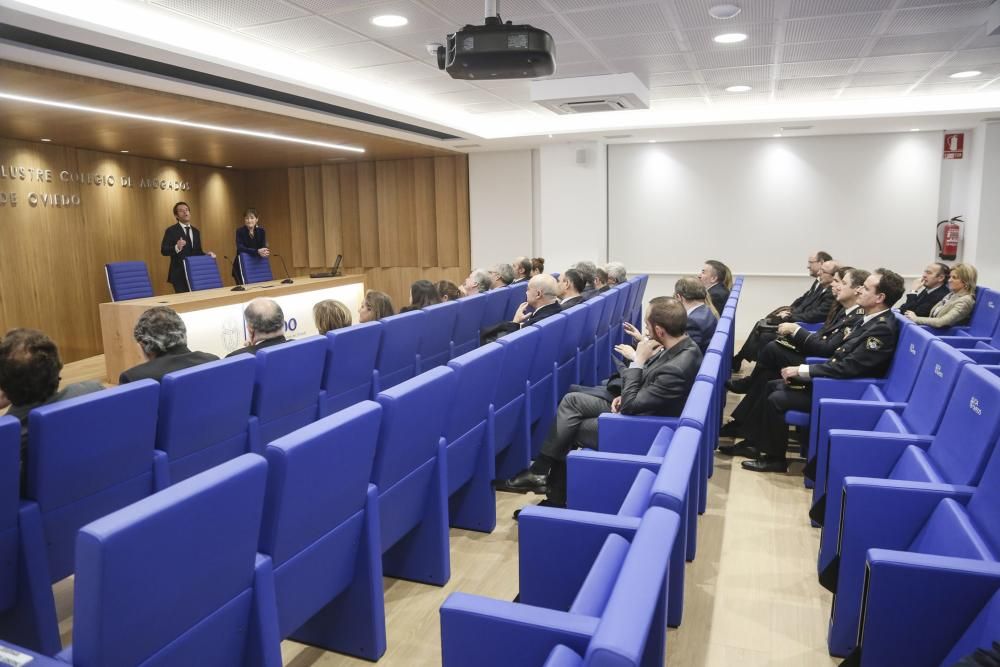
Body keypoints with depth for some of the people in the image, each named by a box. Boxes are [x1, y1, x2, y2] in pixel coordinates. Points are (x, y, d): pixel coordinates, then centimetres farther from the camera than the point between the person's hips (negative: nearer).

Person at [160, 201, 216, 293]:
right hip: (179, 274, -6)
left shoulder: (196, 232, 15)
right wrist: (177, 247, -30)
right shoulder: (171, 231, -4)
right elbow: (163, 251, -12)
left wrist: (206, 254, -2)